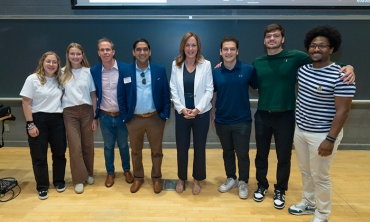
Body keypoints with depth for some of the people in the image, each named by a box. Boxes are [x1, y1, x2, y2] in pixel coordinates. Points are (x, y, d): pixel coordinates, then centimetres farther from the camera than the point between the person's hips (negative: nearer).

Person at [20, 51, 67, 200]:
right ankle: (42, 187, 19)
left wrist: (66, 118, 4)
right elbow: (26, 103, -8)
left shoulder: (60, 80, 7)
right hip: (38, 119, -4)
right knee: (39, 156, 5)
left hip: (57, 120, 4)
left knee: (59, 153, 10)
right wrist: (30, 124, -13)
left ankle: (59, 182, 28)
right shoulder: (33, 79, -6)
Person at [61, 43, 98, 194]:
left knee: (88, 144, 9)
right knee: (75, 146, 0)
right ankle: (79, 179, 13)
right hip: (69, 113, 0)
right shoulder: (63, 73, 3)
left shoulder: (88, 72, 2)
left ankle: (89, 174, 28)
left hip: (86, 111, 0)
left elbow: (93, 96, 3)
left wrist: (95, 117, 1)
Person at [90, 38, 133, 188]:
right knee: (108, 146, 15)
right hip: (105, 116, 1)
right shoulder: (94, 71, -3)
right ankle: (110, 173, 33)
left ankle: (127, 170, 36)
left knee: (123, 145, 15)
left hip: (122, 115, -1)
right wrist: (95, 113, 5)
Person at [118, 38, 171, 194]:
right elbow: (121, 96, 1)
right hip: (134, 119, 1)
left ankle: (156, 178, 34)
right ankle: (138, 178, 37)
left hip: (155, 118, 0)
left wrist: (165, 115, -6)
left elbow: (166, 94, -1)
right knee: (136, 151, 16)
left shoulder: (160, 70, -3)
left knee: (156, 151, 14)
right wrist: (125, 117, -3)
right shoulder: (125, 71, -2)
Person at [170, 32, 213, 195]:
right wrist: (182, 108, -11)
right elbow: (173, 89, 0)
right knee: (181, 148, 10)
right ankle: (181, 178, 31)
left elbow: (209, 90, -5)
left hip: (201, 113, -1)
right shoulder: (176, 64, 1)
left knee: (199, 148, 10)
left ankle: (197, 180, 29)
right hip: (182, 113, 1)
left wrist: (198, 109, -14)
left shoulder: (206, 65, -3)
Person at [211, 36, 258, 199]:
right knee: (227, 152, 17)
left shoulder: (248, 70, -7)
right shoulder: (215, 73, -2)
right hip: (222, 121, 2)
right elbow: (213, 95, 7)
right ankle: (230, 178, 37)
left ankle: (243, 182, 29)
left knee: (242, 153, 7)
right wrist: (212, 116, 8)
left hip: (242, 120, -2)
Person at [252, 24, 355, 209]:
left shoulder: (296, 57, -6)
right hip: (262, 115, 3)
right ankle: (262, 186, 36)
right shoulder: (257, 63, 4)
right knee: (261, 154, 15)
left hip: (285, 116, -2)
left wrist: (347, 68, -24)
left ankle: (280, 190, 32)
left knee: (284, 157, 11)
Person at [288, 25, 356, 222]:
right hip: (300, 130, 7)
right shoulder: (303, 69, 2)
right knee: (305, 171, 20)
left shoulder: (340, 76, -19)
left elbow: (342, 111, -18)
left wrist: (330, 139, -20)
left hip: (322, 135, -6)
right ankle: (308, 203, 41)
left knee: (320, 177, 8)